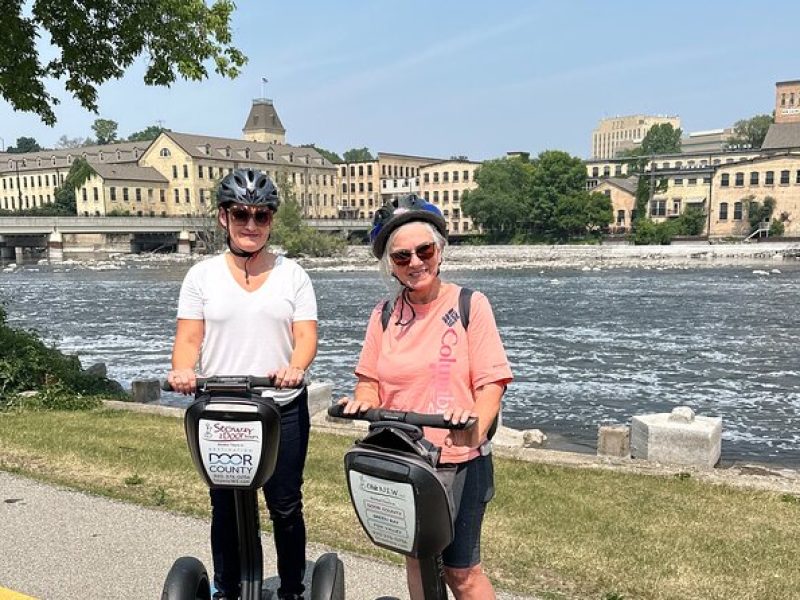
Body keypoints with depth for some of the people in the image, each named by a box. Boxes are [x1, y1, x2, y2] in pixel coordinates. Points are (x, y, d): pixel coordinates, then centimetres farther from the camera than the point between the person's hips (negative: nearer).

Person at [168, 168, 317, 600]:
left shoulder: (291, 274, 4)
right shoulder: (202, 275, 5)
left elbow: (305, 335, -4)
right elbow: (189, 338, 1)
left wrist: (295, 368, -25)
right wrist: (183, 371, -21)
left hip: (284, 410, 0)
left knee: (286, 507, 7)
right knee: (225, 508, 12)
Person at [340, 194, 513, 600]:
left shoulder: (470, 305, -8)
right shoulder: (384, 315, 2)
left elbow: (491, 382, -13)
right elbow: (369, 380, 8)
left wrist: (477, 425, -31)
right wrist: (363, 401, -15)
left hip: (458, 462, -4)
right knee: (417, 559, 19)